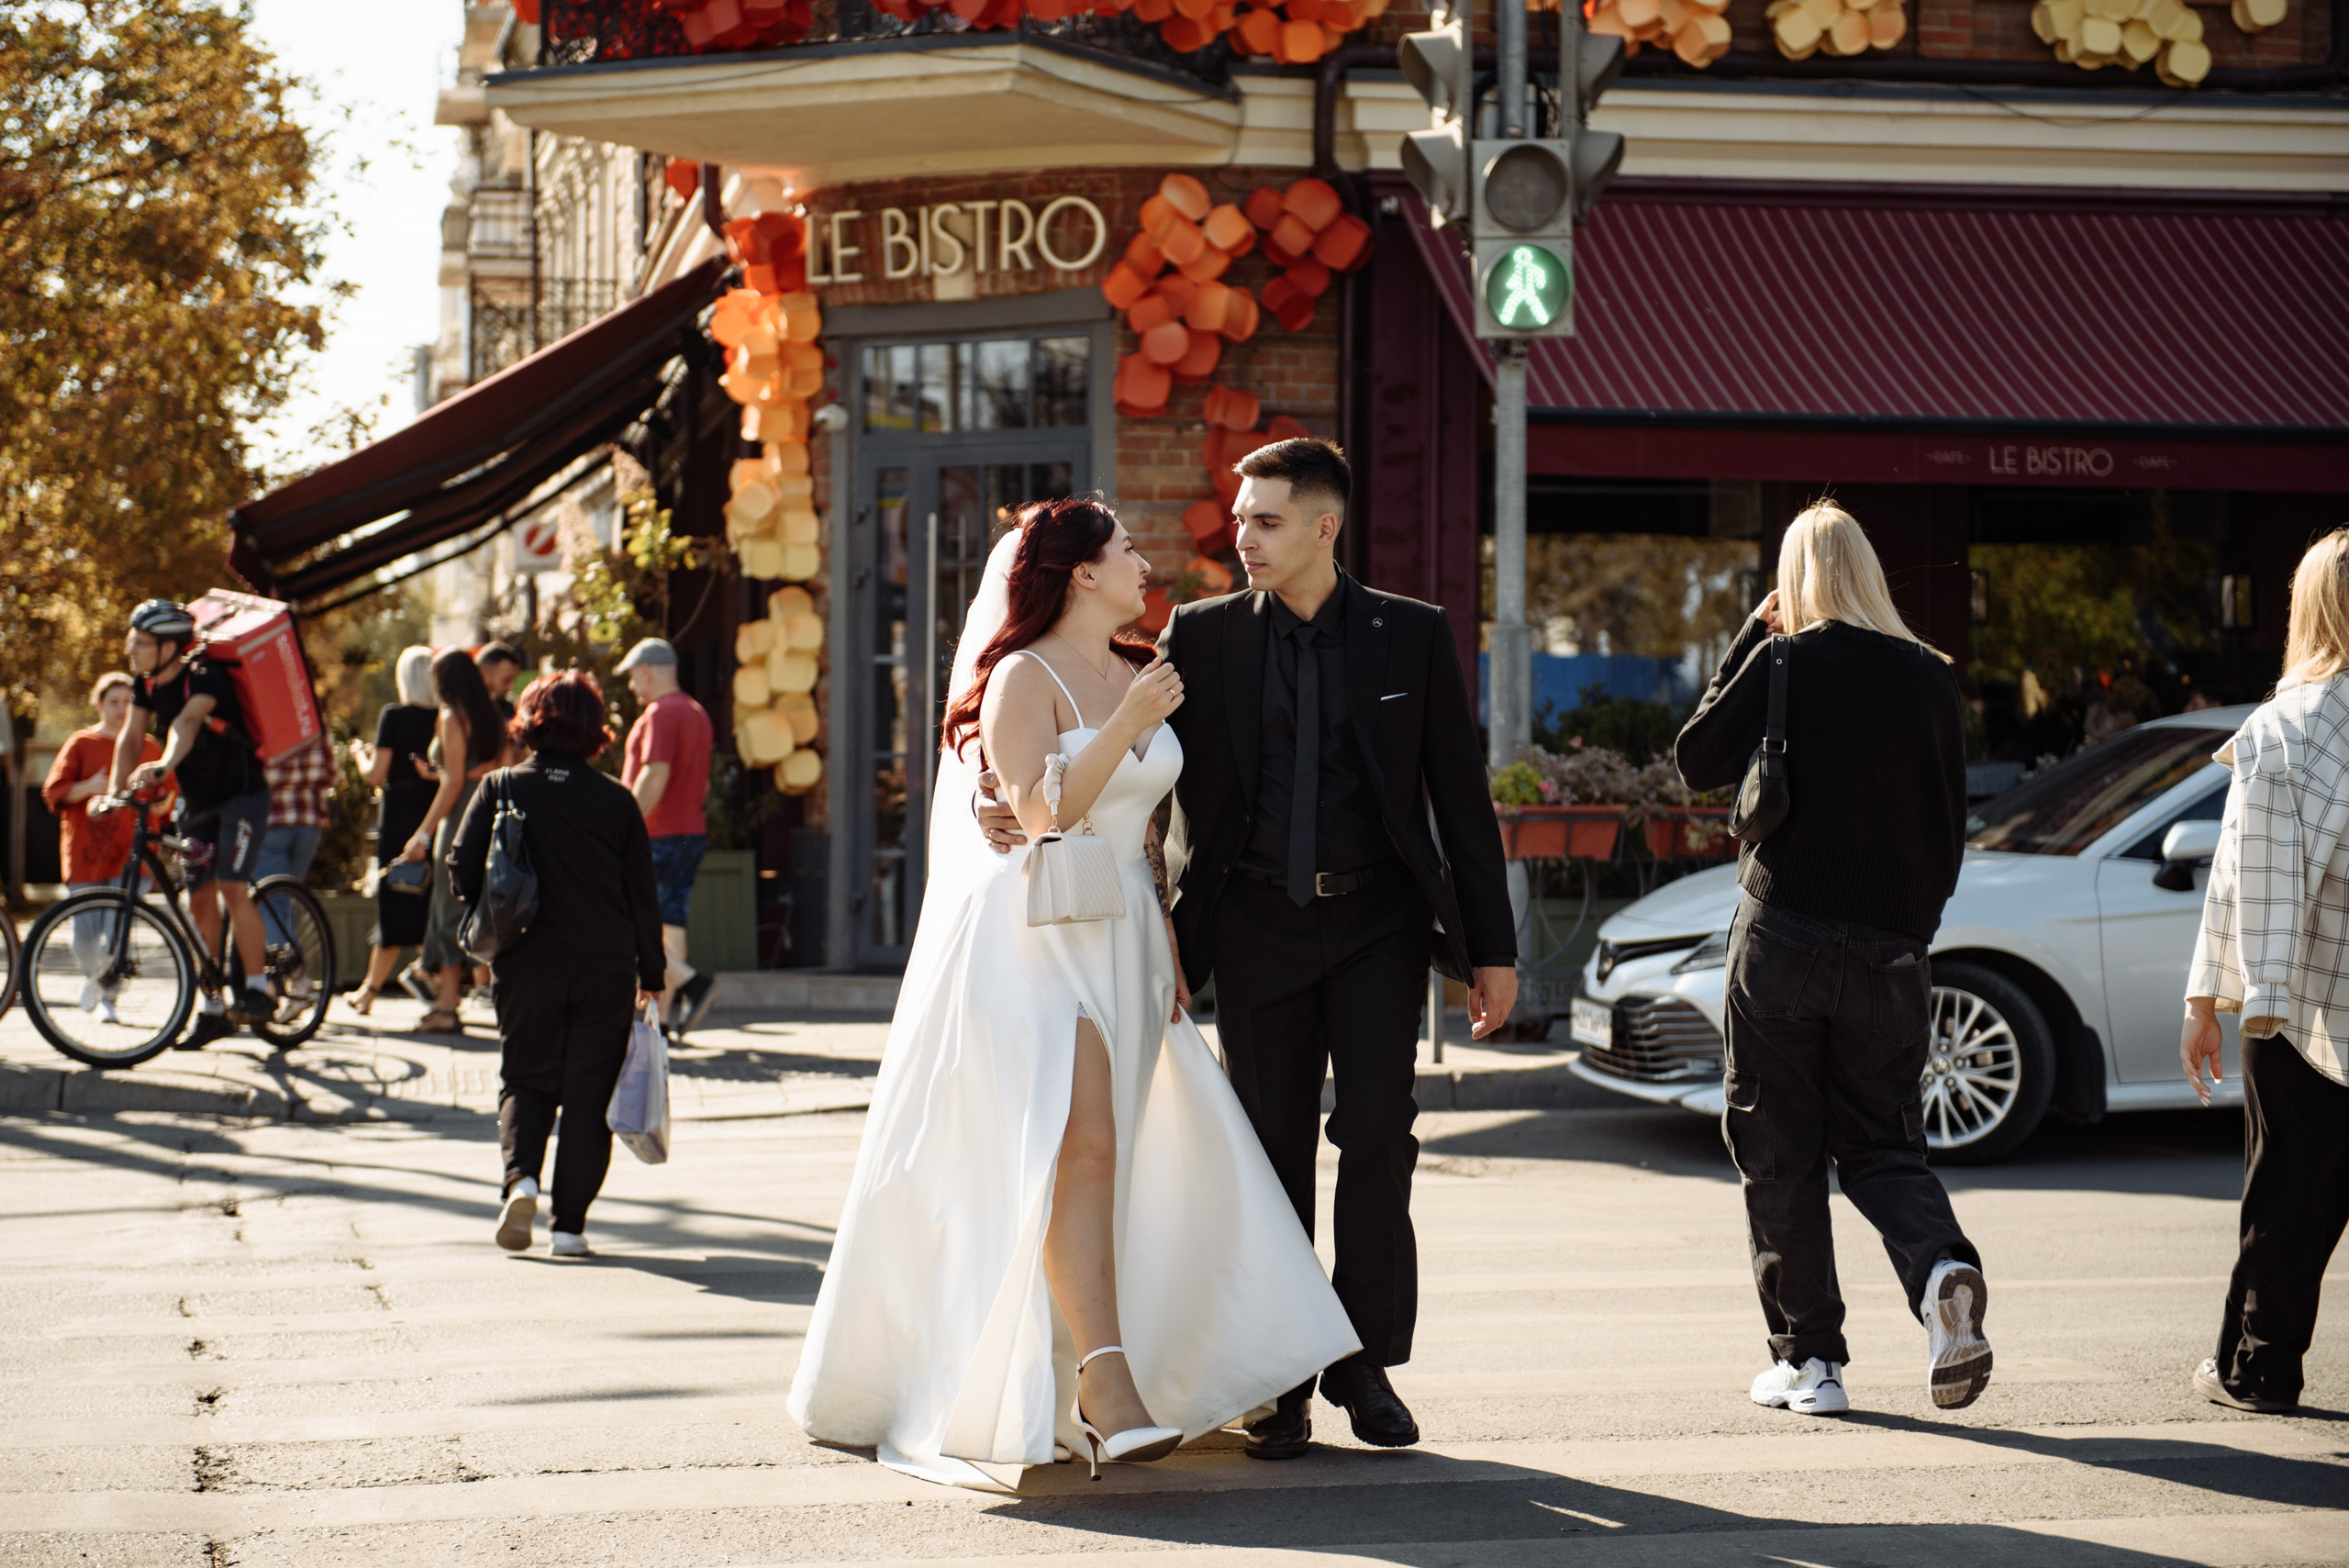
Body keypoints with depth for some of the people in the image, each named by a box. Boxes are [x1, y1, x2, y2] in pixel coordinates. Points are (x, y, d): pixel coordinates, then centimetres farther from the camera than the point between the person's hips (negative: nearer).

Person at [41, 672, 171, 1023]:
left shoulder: (147, 747, 10)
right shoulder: (81, 744, 5)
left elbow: (168, 793, 14)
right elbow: (53, 793, 1)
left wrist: (157, 803, -9)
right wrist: (89, 787, -16)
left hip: (131, 852, 0)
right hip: (86, 852, 0)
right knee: (86, 932, 0)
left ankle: (108, 997, 4)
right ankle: (91, 977, 32)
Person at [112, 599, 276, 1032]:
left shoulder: (205, 677, -25)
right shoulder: (147, 684, -2)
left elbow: (187, 722, -43)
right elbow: (131, 737, -5)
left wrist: (164, 765, -62)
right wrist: (115, 791, -20)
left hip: (241, 796, -7)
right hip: (196, 801, 7)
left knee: (232, 888, -20)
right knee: (200, 900, 6)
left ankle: (257, 990, -14)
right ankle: (213, 1005, 13)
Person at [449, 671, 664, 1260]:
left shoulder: (501, 788, -1)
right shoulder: (615, 800, 0)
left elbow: (462, 865, -5)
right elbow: (642, 895, 2)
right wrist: (649, 978, 9)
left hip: (527, 968, 0)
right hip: (606, 968, 0)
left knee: (525, 1079, 16)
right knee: (588, 1093, 6)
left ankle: (520, 1178, -10)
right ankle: (569, 1225, 2)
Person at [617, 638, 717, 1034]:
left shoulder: (660, 714, -14)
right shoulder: (697, 714, 16)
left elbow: (654, 778, -23)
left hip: (657, 837, -9)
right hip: (692, 833, 9)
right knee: (669, 922, 8)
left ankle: (690, 982, -17)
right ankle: (664, 1015, 7)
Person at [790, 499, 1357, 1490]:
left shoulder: (1137, 674, 16)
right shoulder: (1024, 678, -7)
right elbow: (1038, 816, -17)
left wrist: (1168, 950, 13)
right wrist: (1127, 726, -19)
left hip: (1121, 944, 7)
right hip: (1037, 937, -7)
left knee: (1104, 1163, 6)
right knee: (1081, 1146, -19)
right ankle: (1106, 1385, -26)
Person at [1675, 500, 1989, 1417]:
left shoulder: (1783, 663, -8)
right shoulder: (1928, 677, 2)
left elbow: (1698, 761, 5)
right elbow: (1950, 823, 9)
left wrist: (1748, 642, 8)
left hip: (1782, 941, -3)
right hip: (1888, 950, 3)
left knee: (1780, 1154, 7)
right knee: (1881, 1143, 13)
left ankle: (1808, 1358, 6)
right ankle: (1941, 1268, -16)